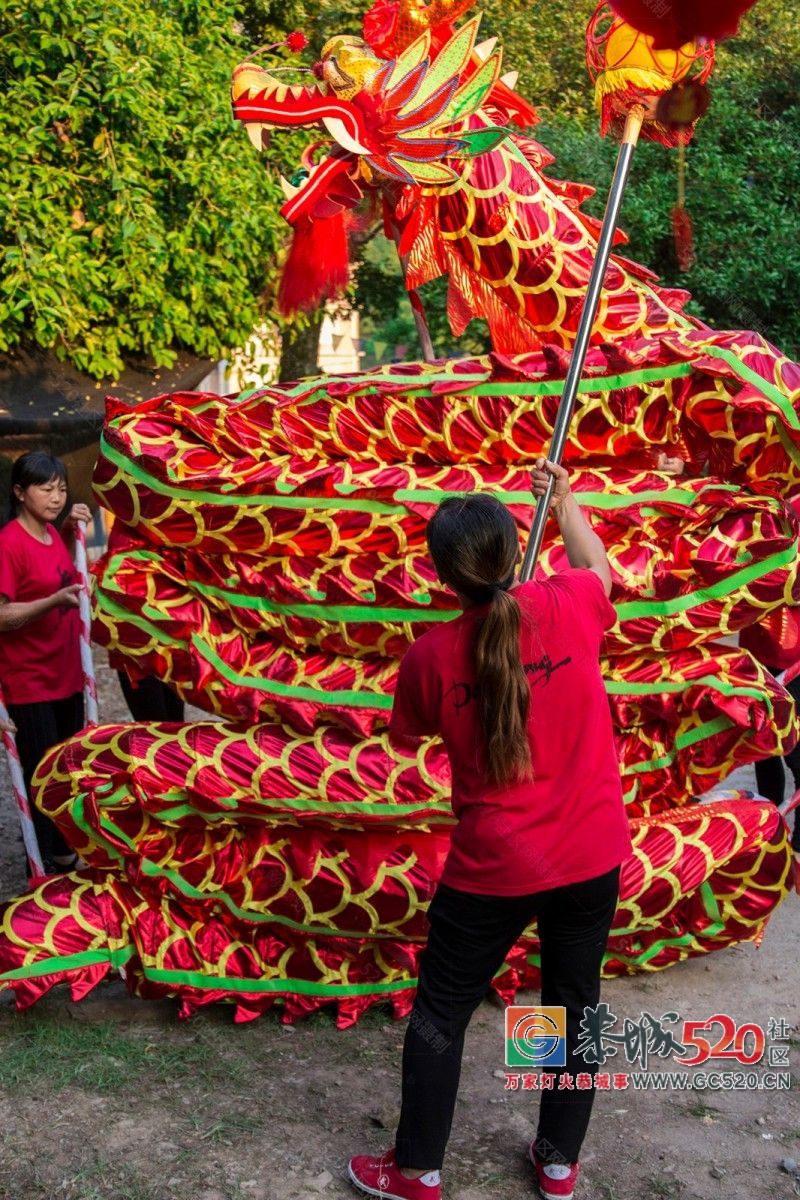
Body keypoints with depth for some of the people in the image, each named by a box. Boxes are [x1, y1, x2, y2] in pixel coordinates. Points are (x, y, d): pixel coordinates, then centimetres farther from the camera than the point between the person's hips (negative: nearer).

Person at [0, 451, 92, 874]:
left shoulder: (51, 534, 6)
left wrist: (70, 530, 10)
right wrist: (56, 600, -33)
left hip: (66, 675, 8)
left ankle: (65, 851, 31)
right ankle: (49, 867, 13)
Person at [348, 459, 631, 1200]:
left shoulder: (432, 655, -15)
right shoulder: (569, 607, -12)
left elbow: (406, 735, 6)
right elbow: (600, 567, 14)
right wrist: (563, 500, 28)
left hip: (496, 868, -3)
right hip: (593, 856, 3)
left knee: (441, 1011, 16)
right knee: (573, 1006, 21)